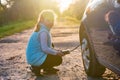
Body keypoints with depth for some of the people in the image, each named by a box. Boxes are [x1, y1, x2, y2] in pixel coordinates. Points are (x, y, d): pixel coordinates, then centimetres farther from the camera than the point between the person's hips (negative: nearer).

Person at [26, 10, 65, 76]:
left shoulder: (43, 29, 10)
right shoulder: (43, 32, -22)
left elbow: (48, 46, 17)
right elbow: (45, 48, -27)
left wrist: (57, 51, 6)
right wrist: (56, 53, -15)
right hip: (35, 58, -10)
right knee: (58, 59, -7)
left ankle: (47, 68, 21)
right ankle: (37, 67, -4)